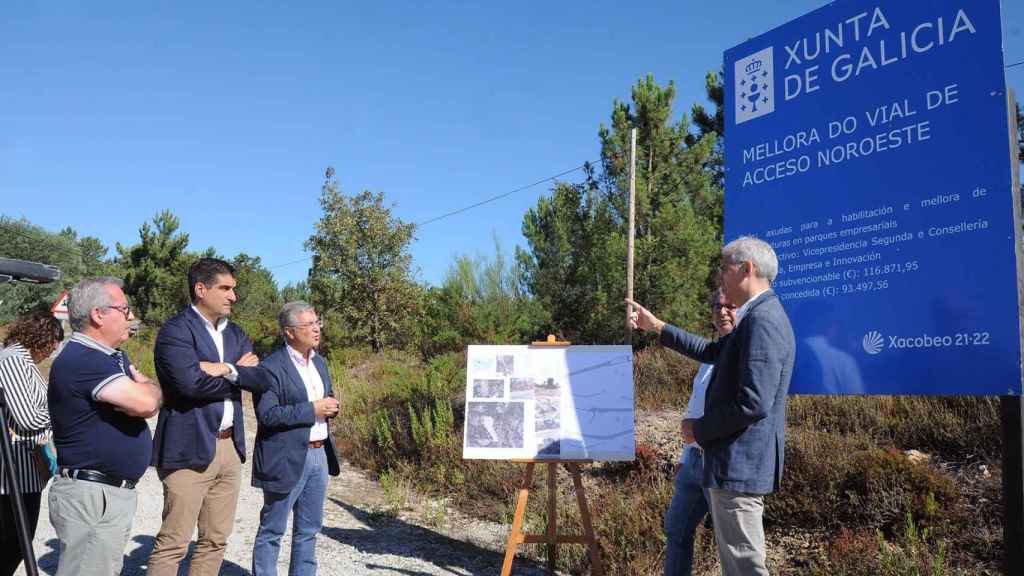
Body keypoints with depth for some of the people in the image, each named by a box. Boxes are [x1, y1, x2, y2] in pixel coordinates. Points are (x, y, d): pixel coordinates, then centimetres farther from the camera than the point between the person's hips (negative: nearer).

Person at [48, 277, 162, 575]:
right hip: (91, 495, -10)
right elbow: (146, 401, -26)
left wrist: (142, 391, -14)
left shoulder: (115, 357, 13)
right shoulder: (80, 359, -18)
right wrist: (148, 389, -3)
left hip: (117, 491, 10)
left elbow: (147, 400, 9)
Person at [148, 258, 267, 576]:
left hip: (230, 447, 7)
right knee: (173, 543, -2)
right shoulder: (176, 329, -9)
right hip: (190, 448, -7)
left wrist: (225, 369, -15)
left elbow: (261, 378, 1)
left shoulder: (235, 332, 13)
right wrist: (238, 373, -8)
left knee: (216, 540, 14)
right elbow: (191, 382, -22)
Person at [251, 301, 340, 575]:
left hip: (319, 454, 8)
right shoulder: (271, 367, -13)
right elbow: (267, 414, -21)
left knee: (308, 530, 16)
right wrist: (312, 410, -21)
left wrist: (329, 406, -3)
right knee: (272, 531, 5)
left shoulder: (319, 362, 11)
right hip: (287, 459, -7)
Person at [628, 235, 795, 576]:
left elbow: (754, 403, -28)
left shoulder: (762, 321, -21)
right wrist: (656, 326, 26)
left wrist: (699, 429, -13)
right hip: (738, 461, 11)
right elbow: (714, 353, 27)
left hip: (739, 463, -11)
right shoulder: (758, 318, 12)